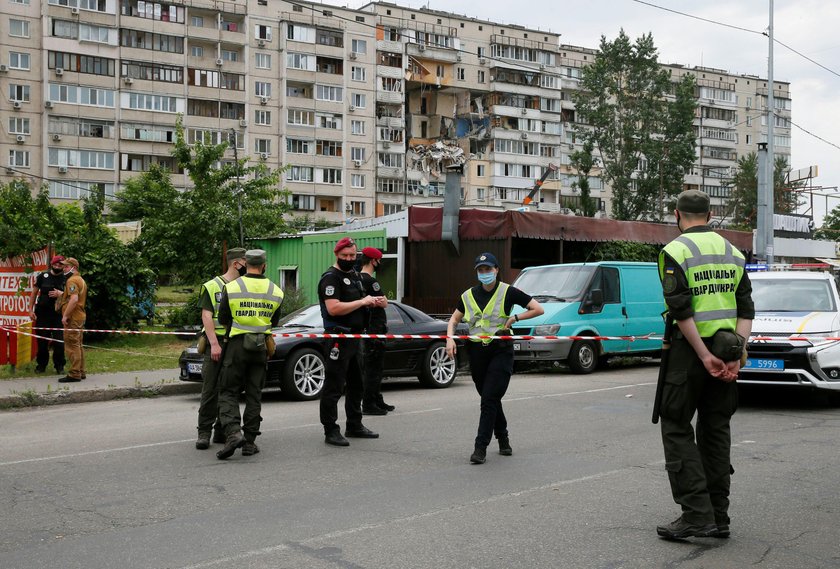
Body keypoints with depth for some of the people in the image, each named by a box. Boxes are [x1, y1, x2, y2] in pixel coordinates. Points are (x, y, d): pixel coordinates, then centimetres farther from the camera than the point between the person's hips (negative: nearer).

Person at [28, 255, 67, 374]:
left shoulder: (66, 279, 4)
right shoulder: (43, 276, 5)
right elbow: (34, 293, 8)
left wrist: (61, 294, -14)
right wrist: (31, 310, 2)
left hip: (58, 314, -1)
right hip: (42, 313, 1)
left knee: (59, 341, -3)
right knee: (42, 340, 5)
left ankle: (59, 365, 7)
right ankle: (41, 365, 16)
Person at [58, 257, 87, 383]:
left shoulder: (72, 280, -14)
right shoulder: (81, 280, 19)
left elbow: (74, 299, -25)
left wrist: (65, 315, -23)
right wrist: (61, 294, 22)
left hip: (72, 317, -10)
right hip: (80, 316, 10)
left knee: (72, 346, -9)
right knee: (78, 345, 15)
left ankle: (74, 374, -9)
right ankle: (81, 372, 19)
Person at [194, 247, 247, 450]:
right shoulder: (212, 286, 1)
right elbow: (207, 316, -7)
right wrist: (214, 344, -17)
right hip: (216, 344, -4)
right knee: (210, 390, -5)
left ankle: (222, 430, 15)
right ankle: (204, 432, 1)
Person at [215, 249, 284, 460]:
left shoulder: (231, 288, -5)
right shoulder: (275, 291, 2)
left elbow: (223, 320, 2)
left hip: (237, 344, -2)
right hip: (261, 346, 3)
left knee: (228, 392, 4)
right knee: (254, 395, 9)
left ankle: (233, 433, -16)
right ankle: (250, 441, 9)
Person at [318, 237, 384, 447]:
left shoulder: (355, 275, 18)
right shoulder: (331, 277, -11)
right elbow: (334, 308, -24)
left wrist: (374, 302, 8)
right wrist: (362, 302, -18)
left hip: (354, 338, 10)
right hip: (338, 339, -10)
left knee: (356, 384, 17)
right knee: (334, 387, -6)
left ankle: (354, 426, 28)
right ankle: (331, 431, -2)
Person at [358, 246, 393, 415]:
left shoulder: (358, 279, 13)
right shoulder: (370, 281, -18)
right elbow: (384, 303, -17)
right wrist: (383, 298, -1)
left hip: (366, 330, 10)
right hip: (374, 330, -10)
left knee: (375, 368, 17)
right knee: (372, 368, -6)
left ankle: (378, 401, 26)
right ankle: (368, 405, -4)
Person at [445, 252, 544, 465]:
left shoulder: (508, 292, -4)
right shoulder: (469, 295, 7)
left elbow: (538, 309, -2)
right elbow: (454, 319, 17)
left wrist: (514, 318, -8)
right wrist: (450, 338, 0)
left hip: (501, 351, -4)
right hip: (477, 351, 5)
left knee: (489, 399, -11)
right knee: (490, 398, 13)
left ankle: (481, 447, -8)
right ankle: (503, 439, 31)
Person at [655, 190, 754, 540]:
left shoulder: (675, 251, -7)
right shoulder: (732, 253, 12)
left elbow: (682, 310, -17)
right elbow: (746, 310, 5)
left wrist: (704, 355, -15)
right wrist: (735, 354, -1)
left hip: (690, 350, -6)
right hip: (726, 350, 6)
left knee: (677, 429, 2)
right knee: (715, 430, 12)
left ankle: (697, 514, -7)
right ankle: (718, 517, 15)